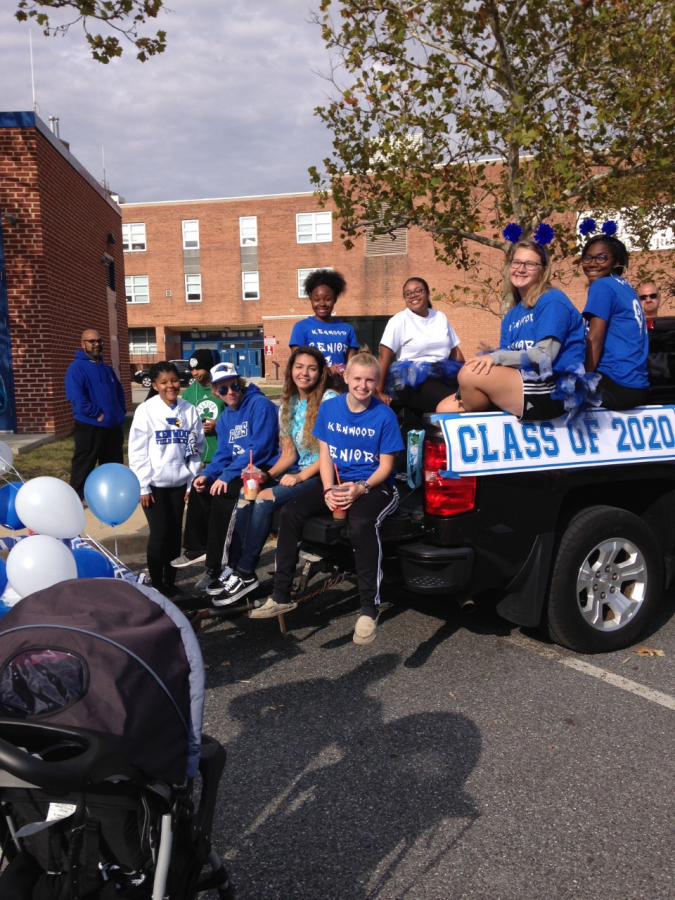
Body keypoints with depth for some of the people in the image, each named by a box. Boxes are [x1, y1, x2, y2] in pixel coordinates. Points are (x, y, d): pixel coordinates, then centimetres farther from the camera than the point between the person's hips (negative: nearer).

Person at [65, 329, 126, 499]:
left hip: (113, 427, 7)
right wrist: (98, 414, -19)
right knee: (82, 467, 0)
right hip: (90, 428, -7)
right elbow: (77, 398, -21)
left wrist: (120, 413, 5)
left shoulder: (106, 368, 15)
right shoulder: (76, 367, -10)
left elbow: (119, 392, 21)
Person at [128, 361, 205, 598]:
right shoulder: (146, 411, -8)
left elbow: (197, 448, 5)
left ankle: (170, 582, 21)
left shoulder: (189, 410, 0)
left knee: (175, 533, 7)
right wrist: (143, 487, -9)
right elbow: (137, 451, -7)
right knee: (160, 532, -4)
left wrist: (192, 481, 2)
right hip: (154, 484, -3)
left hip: (179, 482, 3)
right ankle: (156, 584, 12)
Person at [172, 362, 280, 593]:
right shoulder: (225, 418, 13)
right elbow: (223, 455, 15)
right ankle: (197, 548, 19)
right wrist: (207, 474, -6)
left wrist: (227, 476, -23)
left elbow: (260, 449, -23)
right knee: (200, 487, 8)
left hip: (265, 469, -10)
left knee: (222, 494, -27)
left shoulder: (260, 405, -14)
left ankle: (217, 567, -19)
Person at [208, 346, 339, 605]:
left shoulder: (329, 400, -9)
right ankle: (235, 568, -11)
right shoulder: (288, 405, 12)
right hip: (300, 471, 7)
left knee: (265, 499, -24)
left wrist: (301, 476, -17)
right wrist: (268, 474, -6)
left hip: (324, 475, -7)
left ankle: (246, 574, -14)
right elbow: (289, 453, 12)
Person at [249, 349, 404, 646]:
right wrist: (328, 490, -13)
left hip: (374, 486, -4)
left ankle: (369, 609, -24)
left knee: (361, 524, -36)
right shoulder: (329, 408, 2)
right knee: (290, 512, -15)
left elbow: (386, 465, -7)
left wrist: (360, 488, -23)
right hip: (337, 482, 5)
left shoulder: (384, 415, -9)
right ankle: (281, 596, -4)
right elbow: (325, 454, 3)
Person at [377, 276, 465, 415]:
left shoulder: (440, 317, 16)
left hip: (444, 375, 5)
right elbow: (384, 356, -6)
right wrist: (379, 392, -13)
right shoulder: (399, 320, 1)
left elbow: (455, 350, 19)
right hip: (412, 379, -5)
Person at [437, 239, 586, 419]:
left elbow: (545, 355, -16)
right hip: (519, 388, 7)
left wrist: (496, 357, -23)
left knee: (470, 373, -23)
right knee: (445, 408, -7)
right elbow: (507, 362, 10)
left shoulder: (552, 301, -5)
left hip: (553, 392, -7)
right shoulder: (511, 316, 18)